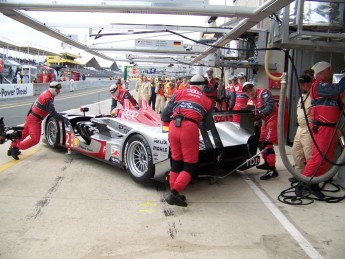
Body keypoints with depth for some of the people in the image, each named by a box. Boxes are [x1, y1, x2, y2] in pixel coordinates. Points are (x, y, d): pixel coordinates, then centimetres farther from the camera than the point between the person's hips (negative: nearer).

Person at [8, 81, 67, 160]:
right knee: (35, 139, -11)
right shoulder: (48, 98, -23)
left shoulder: (46, 93, 7)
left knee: (23, 133, 22)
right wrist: (62, 118, -28)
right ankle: (16, 148, -2)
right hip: (35, 119, -10)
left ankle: (13, 147, 35)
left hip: (31, 116, 10)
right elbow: (52, 113, -28)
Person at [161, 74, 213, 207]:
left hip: (173, 127, 3)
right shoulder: (207, 101, 20)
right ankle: (174, 193, -9)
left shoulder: (179, 93, 20)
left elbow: (165, 114, 17)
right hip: (190, 129, -3)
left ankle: (173, 193, 16)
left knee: (176, 162, 17)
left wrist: (165, 119, 39)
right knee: (190, 166, 6)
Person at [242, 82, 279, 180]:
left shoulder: (263, 93, -12)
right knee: (261, 142, 16)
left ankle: (272, 170, -18)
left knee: (267, 143, -17)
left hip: (273, 119, -10)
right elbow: (256, 114, 10)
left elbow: (270, 106, -26)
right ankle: (267, 163, 33)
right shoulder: (251, 100, 13)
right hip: (265, 121, 10)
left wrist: (261, 114, -38)